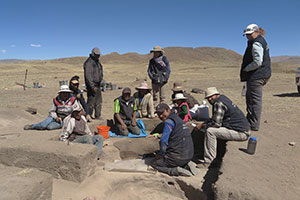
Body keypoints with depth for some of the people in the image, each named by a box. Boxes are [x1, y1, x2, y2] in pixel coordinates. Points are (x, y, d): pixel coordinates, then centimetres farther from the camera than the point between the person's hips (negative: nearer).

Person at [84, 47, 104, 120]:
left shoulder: (97, 62, 15)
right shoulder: (89, 62, -14)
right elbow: (88, 76, -20)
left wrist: (100, 81, 19)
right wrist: (92, 86, -23)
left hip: (97, 85, 9)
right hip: (91, 85, -9)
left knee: (99, 102, 13)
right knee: (91, 101, -5)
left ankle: (98, 116, 22)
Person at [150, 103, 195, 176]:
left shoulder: (169, 121, -12)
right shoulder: (178, 119, 17)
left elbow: (164, 141, -20)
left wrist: (162, 154, -2)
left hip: (178, 156, -9)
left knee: (153, 164, 8)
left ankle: (175, 171, -10)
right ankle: (186, 166, 11)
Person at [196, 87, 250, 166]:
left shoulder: (219, 103, -17)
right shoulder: (222, 98, 13)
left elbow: (216, 123, -21)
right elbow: (216, 119, 20)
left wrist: (202, 125, -7)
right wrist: (204, 123, 9)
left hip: (241, 133, -11)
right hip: (243, 129, 11)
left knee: (210, 131, -19)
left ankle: (208, 162, -13)